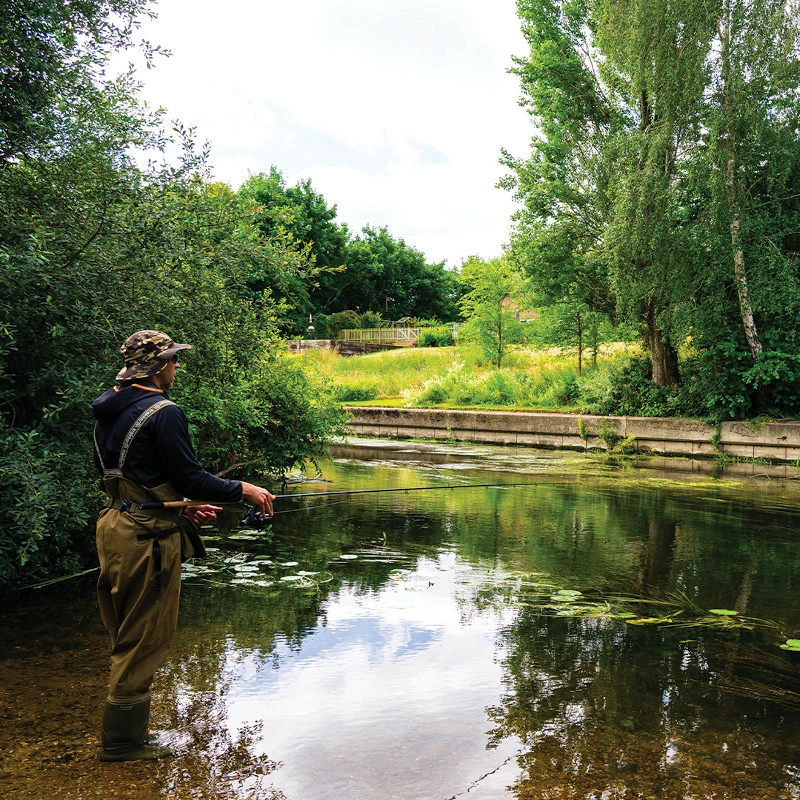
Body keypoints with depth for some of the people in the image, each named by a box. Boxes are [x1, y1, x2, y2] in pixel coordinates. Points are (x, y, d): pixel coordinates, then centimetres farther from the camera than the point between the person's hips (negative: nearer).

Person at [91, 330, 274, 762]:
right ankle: (122, 741, 13)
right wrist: (244, 490, -5)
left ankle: (123, 732, 31)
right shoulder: (163, 413, -18)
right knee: (145, 638, 3)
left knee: (126, 635, 19)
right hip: (147, 536, -9)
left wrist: (181, 507, 19)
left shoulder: (108, 410, 11)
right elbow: (191, 478, -18)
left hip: (115, 527, 10)